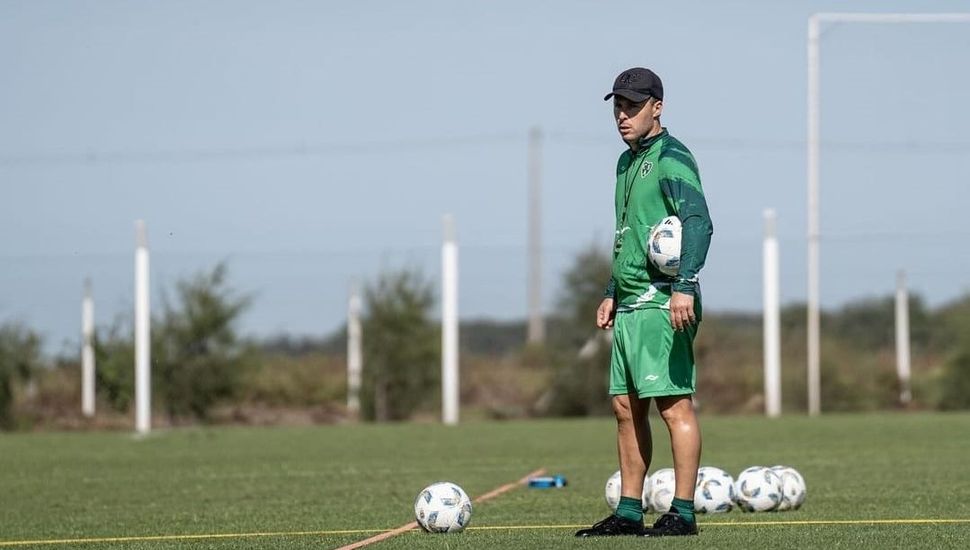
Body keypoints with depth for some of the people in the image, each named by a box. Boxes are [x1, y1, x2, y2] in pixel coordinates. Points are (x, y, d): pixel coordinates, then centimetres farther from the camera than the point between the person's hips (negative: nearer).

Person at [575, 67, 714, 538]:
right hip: (630, 302, 10)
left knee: (674, 405, -9)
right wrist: (611, 294, 25)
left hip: (662, 301, -10)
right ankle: (629, 512, 14)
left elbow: (698, 222, -19)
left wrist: (685, 286, -29)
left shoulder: (671, 157, -8)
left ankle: (682, 513, -9)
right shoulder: (628, 162, 20)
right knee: (626, 408, 9)